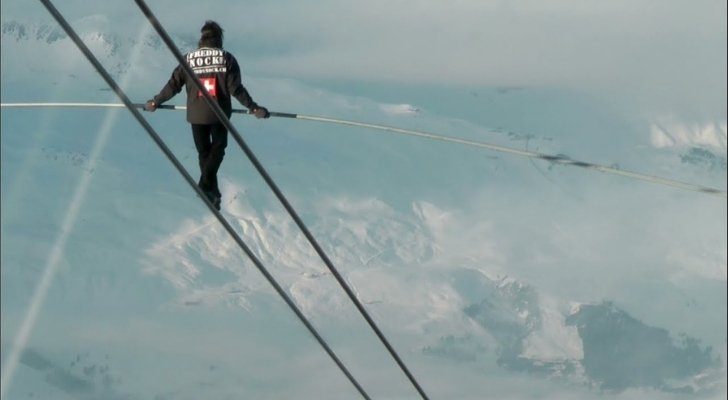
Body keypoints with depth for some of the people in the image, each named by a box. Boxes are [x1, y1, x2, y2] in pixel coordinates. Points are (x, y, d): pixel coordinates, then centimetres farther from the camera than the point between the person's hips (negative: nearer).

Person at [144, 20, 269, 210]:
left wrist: (155, 102, 15)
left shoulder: (188, 59, 0)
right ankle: (206, 184, -9)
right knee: (218, 148, 13)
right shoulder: (226, 59, -4)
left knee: (204, 151, 15)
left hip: (196, 114, 2)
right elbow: (236, 88, -9)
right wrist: (253, 108, -2)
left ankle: (212, 192, 17)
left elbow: (173, 85, 2)